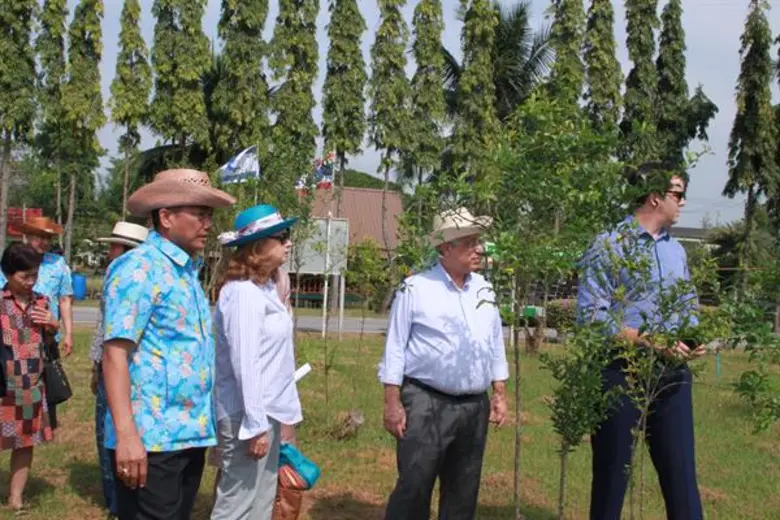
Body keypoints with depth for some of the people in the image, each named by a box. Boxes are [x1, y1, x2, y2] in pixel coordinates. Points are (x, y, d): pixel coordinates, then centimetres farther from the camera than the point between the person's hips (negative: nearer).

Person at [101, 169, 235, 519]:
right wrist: (126, 434, -26)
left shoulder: (187, 271, 14)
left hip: (189, 435, 9)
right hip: (150, 439, -8)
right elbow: (114, 352, -19)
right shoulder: (138, 268, -12)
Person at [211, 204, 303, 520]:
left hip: (266, 411, 10)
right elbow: (244, 364, -21)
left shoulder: (264, 289, 10)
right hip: (249, 415, -9)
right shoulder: (243, 292, -18)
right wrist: (255, 424, -21)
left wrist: (268, 419, 11)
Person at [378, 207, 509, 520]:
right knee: (414, 487, -5)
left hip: (475, 406, 6)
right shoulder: (416, 289, -8)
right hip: (426, 403, -5)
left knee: (463, 491, 13)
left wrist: (499, 395, 11)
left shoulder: (484, 290, 9)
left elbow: (496, 347, 15)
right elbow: (395, 348, -7)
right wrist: (392, 403, -10)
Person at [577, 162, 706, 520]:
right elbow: (590, 313, -14)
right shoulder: (609, 246, -8)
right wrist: (650, 343, -20)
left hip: (673, 375, 6)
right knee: (612, 475, 6)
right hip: (621, 374, -6)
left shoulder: (676, 250, 13)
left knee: (681, 474, 7)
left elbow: (688, 307, 19)